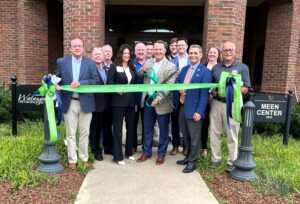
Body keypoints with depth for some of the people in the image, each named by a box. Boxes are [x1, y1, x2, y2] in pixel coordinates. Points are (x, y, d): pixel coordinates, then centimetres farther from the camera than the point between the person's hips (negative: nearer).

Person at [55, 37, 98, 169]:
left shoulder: (90, 63, 4)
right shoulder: (62, 62, 5)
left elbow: (95, 81, -5)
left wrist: (80, 83, -18)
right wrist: (56, 85, -14)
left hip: (85, 103, 0)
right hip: (69, 103, 0)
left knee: (84, 133, 9)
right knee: (70, 133, 7)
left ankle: (84, 159, 24)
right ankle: (72, 160, 19)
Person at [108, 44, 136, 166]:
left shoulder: (132, 68, 13)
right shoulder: (114, 67, -1)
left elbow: (135, 85, 15)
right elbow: (110, 83, -7)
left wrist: (136, 101, 9)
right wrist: (117, 90, -23)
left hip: (131, 101, 5)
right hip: (118, 101, -5)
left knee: (131, 128, 12)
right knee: (118, 129, 0)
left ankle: (129, 152, 28)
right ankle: (118, 156, 8)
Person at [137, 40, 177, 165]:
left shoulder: (171, 67, -10)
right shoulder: (148, 62, 6)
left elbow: (169, 86, -15)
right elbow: (139, 75, 11)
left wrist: (158, 99, -23)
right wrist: (143, 70, -12)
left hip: (162, 103, -4)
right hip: (148, 100, 5)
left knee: (163, 130, 9)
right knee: (147, 128, 15)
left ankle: (161, 154, 25)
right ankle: (147, 152, 30)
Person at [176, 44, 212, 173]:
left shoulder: (205, 71, -10)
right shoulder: (184, 69, 13)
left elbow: (204, 94, -15)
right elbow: (176, 82, 20)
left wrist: (199, 111, -21)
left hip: (194, 109, -7)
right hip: (183, 107, 7)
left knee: (194, 137, 5)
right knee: (185, 135, 18)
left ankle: (192, 162, 19)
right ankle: (188, 157, 35)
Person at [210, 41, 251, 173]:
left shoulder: (242, 68, 3)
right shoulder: (215, 67, 13)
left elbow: (245, 89, 0)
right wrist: (213, 92, -5)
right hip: (216, 103, 3)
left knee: (232, 136, 3)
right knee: (215, 133, 8)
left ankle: (232, 162, 16)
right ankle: (215, 159, 21)